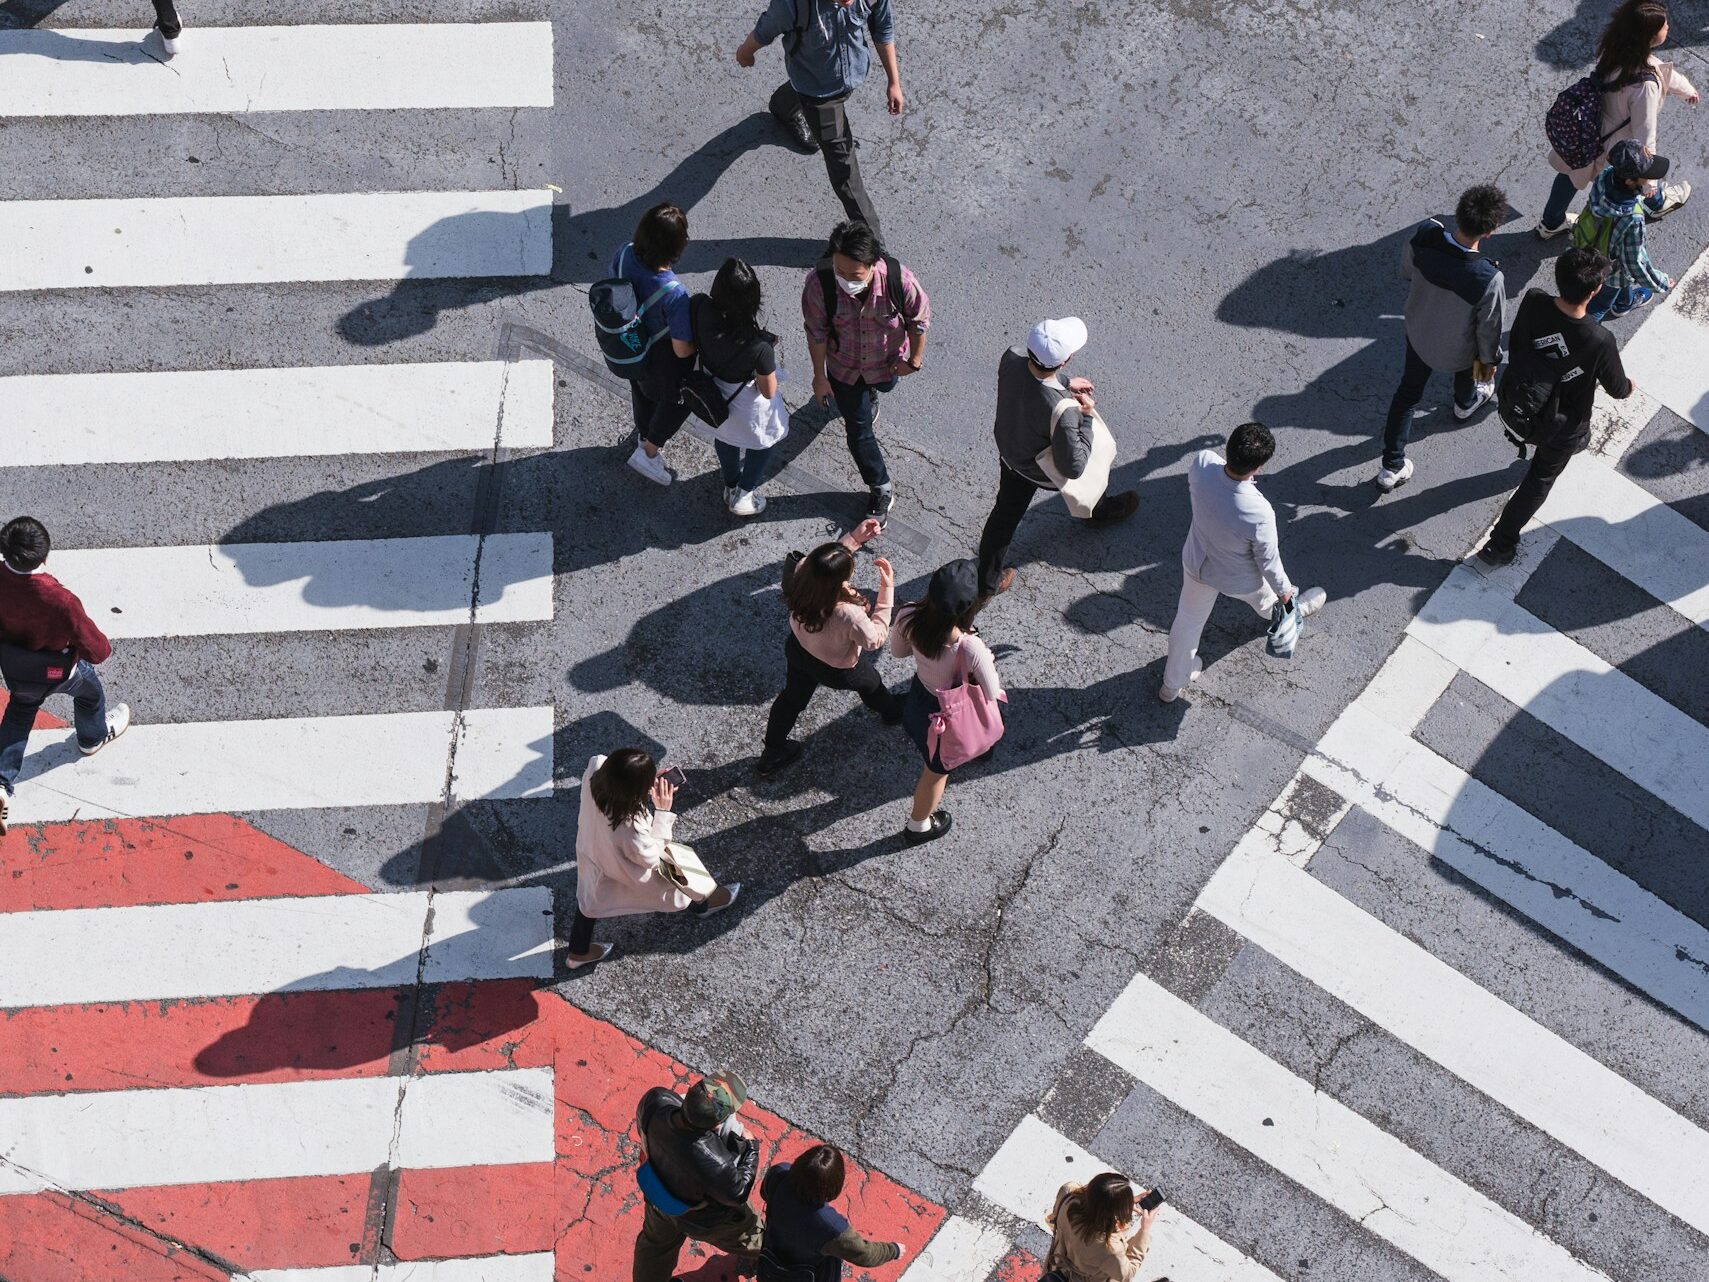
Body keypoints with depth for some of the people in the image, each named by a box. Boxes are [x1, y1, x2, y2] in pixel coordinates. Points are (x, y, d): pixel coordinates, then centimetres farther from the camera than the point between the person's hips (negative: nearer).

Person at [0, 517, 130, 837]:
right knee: (90, 690, 32)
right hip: (58, 671, -3)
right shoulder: (61, 601, -43)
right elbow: (97, 650, -30)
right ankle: (93, 737, 61)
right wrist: (103, 646, -7)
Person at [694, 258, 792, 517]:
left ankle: (731, 486, 64)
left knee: (724, 437, 37)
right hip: (746, 406, -4)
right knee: (762, 443, 32)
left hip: (712, 395, 5)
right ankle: (742, 497, 49)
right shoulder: (759, 348, -43)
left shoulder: (702, 309, -34)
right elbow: (768, 391, -25)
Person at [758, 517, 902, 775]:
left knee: (792, 697, 31)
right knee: (870, 684, 32)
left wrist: (854, 539, -15)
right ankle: (892, 712, 66)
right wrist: (887, 589, -30)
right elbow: (874, 640, -26)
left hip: (798, 651, 3)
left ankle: (772, 754, 52)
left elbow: (822, 564, -8)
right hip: (838, 671, -3)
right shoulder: (847, 615, -48)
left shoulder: (801, 574, -34)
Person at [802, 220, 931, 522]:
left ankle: (869, 395, 73)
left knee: (884, 385, 35)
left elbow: (919, 319, -16)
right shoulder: (819, 283, -36)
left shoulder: (899, 279, -38)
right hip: (843, 368, -1)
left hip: (887, 362, 1)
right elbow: (817, 333, -19)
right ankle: (882, 491, 34)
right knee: (858, 430, 12)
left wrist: (915, 359, -4)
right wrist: (820, 376, -7)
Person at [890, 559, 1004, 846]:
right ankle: (918, 827, 55)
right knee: (937, 771, 28)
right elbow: (992, 693, -24)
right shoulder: (972, 649, -44)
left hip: (917, 697, 4)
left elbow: (898, 650, -7)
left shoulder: (909, 616, -30)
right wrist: (988, 662, -7)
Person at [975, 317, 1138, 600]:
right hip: (1042, 471, -4)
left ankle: (987, 581, 44)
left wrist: (1065, 384, 3)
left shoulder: (1011, 358, -29)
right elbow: (1073, 467, -31)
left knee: (1005, 513, 27)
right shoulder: (1061, 413, -47)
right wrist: (1086, 418, -23)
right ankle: (1100, 512, 64)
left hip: (1008, 451, 4)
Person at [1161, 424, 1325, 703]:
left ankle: (1172, 685, 50)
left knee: (1189, 620, 29)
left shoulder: (1202, 463, -35)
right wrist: (1284, 590, -3)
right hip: (1239, 580, -3)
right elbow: (1268, 560, -24)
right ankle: (1296, 610, 69)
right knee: (1266, 599, 34)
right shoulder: (1259, 514, -44)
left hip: (1197, 564, 3)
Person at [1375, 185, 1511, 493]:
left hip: (1417, 333, 2)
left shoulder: (1425, 235, -32)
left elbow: (1406, 270, -8)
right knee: (1467, 372, 34)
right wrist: (1489, 360, -2)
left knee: (1408, 391, 26)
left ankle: (1391, 467, 35)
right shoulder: (1490, 279, -41)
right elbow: (1489, 328, -21)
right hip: (1458, 349, -2)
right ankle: (1465, 404, 68)